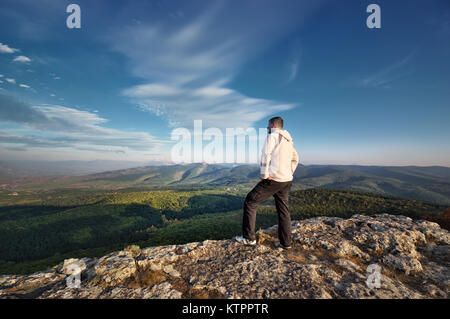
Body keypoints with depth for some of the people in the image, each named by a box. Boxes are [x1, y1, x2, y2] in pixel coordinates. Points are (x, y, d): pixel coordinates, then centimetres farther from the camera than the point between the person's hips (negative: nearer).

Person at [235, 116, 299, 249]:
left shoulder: (272, 136, -8)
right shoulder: (288, 140, 18)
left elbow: (265, 157, -16)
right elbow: (295, 159, 26)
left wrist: (264, 176, -10)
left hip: (273, 179, -8)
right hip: (287, 181, 9)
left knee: (250, 202, 2)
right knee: (283, 210, 16)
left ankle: (249, 238, 9)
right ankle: (285, 242, 25)